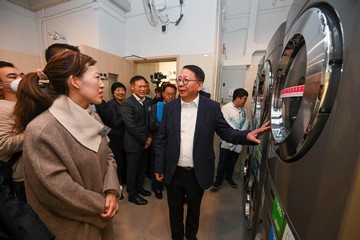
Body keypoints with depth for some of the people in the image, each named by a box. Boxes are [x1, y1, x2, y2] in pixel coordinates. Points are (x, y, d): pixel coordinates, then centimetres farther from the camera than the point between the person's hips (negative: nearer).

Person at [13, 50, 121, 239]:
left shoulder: (92, 117, -3)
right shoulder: (41, 130, -26)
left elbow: (107, 155, -1)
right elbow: (57, 190, -24)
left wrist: (111, 192, -14)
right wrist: (102, 204, -13)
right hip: (76, 225, -6)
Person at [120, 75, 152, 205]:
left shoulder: (147, 102, 6)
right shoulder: (127, 103, -16)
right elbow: (131, 126, -21)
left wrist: (149, 137, -1)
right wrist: (145, 139, -14)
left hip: (145, 142, 7)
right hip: (133, 143, -6)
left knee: (142, 167, 20)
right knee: (132, 169, 12)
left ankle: (139, 187, 44)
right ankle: (132, 194, 33)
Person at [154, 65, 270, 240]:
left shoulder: (212, 107, -10)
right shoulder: (169, 107, -5)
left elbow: (226, 132, -5)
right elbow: (161, 140, -2)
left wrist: (247, 135, -24)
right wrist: (159, 167, -1)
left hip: (198, 173, 0)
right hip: (173, 172, 1)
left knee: (194, 209, 26)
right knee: (175, 210, 24)